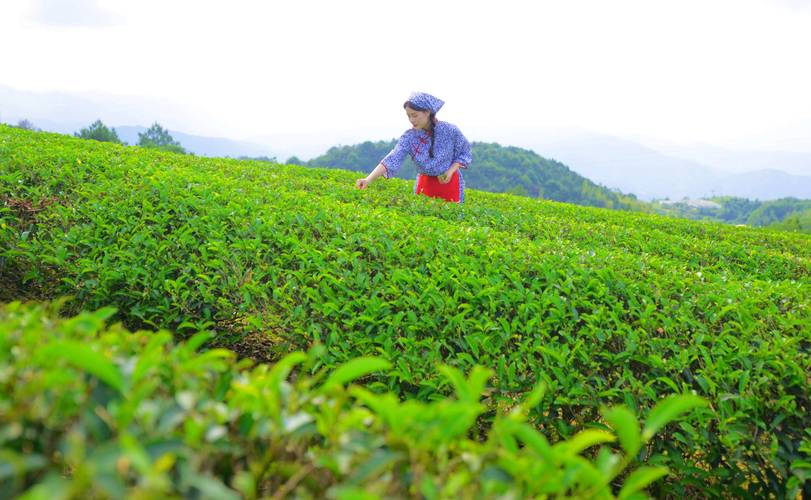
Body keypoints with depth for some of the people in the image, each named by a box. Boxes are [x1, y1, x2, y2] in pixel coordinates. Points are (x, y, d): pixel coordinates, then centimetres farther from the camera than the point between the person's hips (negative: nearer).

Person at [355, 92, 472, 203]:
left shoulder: (450, 131, -15)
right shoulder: (409, 137, -13)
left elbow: (464, 153, 0)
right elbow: (392, 160, -25)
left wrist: (451, 170, -18)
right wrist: (368, 179, -39)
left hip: (449, 182, -1)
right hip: (424, 183, 2)